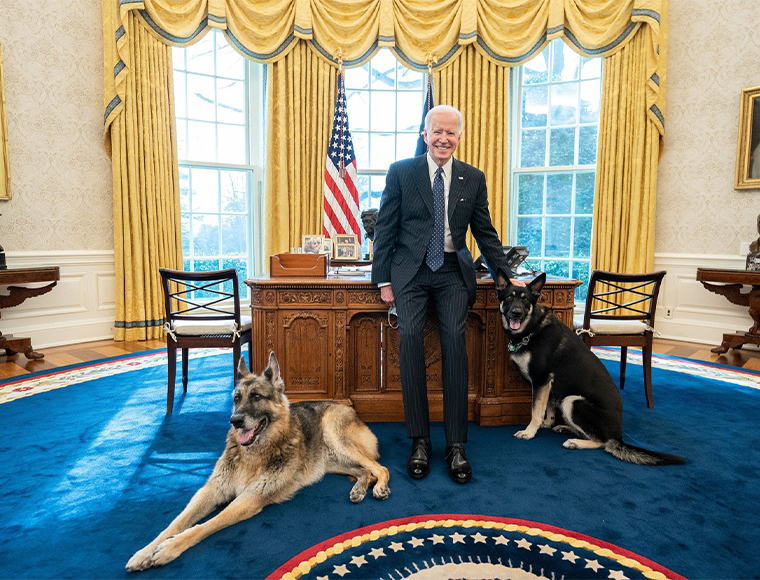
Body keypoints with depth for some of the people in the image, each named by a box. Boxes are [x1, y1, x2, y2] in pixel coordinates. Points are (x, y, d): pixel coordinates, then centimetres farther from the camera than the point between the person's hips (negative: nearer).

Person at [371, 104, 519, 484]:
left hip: (453, 272, 1)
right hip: (410, 271, -1)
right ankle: (420, 440, -8)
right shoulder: (401, 172, 4)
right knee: (410, 337, -19)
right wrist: (383, 279, -3)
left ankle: (456, 445, -6)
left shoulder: (473, 178, 10)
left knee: (454, 340, -16)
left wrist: (507, 276, 12)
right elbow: (385, 228, 3)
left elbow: (485, 232, 15)